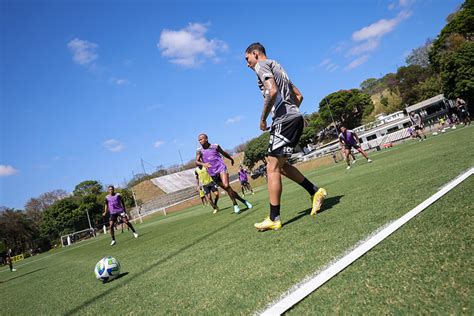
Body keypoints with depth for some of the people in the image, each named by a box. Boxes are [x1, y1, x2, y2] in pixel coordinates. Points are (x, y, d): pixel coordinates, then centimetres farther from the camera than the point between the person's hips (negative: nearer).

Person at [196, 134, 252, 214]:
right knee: (227, 189, 5)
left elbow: (224, 153, 19)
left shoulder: (215, 146, 2)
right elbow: (196, 162, -10)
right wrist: (203, 164, -32)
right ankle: (243, 200, 20)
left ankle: (235, 205, -7)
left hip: (221, 168, -2)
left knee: (226, 186, -22)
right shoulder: (199, 151, 1)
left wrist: (231, 159, 34)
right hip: (213, 173, 2)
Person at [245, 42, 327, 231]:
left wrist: (263, 119, -11)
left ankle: (274, 219, -5)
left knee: (272, 168, -8)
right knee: (281, 165, 16)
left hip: (284, 120, -10)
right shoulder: (277, 67, 28)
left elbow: (273, 91, -19)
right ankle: (315, 192, 14)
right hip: (295, 117, 10)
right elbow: (299, 96, 27)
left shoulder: (261, 65, 0)